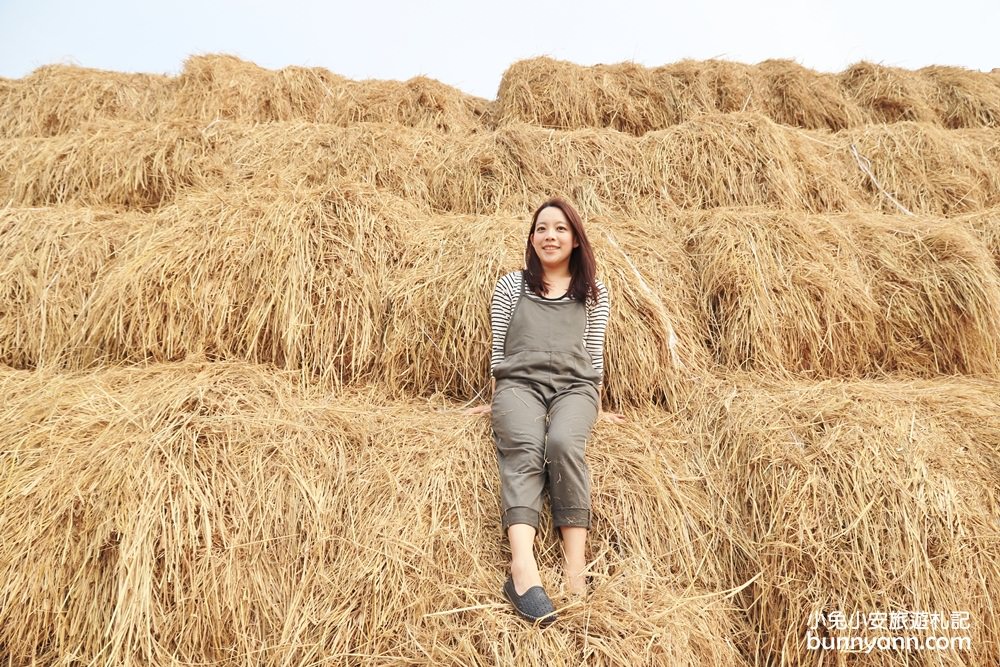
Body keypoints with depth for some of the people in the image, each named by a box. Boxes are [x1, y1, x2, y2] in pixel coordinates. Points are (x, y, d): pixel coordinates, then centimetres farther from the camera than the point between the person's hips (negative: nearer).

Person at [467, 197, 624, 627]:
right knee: (524, 450, -33)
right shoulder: (511, 285, 15)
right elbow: (498, 349, 16)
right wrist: (497, 402, 15)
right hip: (519, 383, 0)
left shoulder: (594, 291, 17)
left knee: (563, 443, -34)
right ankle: (523, 568, -50)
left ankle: (575, 570, -36)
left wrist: (596, 409, 17)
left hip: (574, 386, 1)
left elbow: (595, 354, 17)